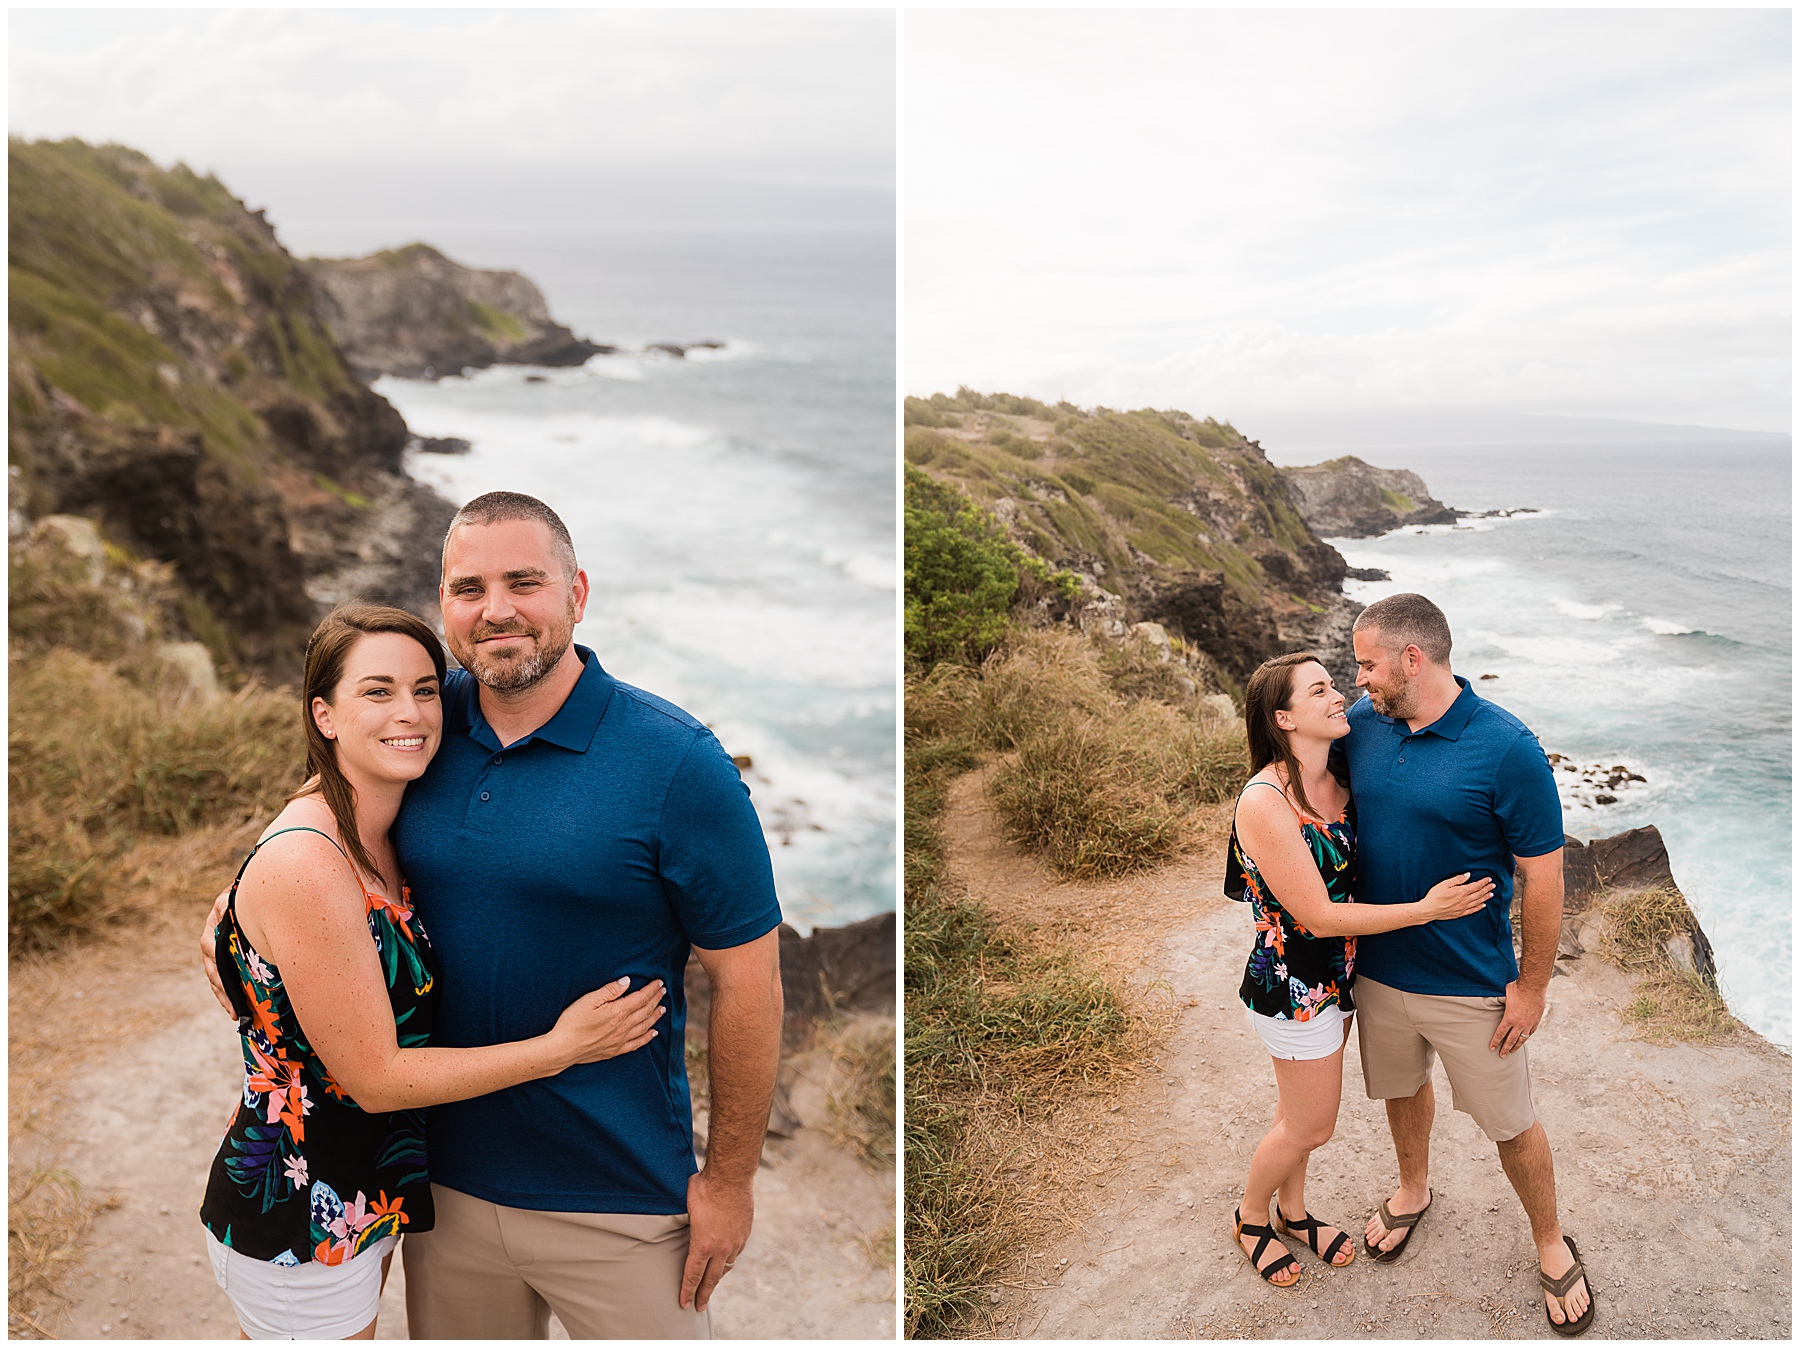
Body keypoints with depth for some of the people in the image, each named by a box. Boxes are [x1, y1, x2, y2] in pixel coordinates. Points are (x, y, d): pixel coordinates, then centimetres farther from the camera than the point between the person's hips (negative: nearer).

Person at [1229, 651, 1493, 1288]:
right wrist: (1425, 909, -21)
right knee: (1311, 1125, 11)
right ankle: (1250, 1218, 37)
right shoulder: (1264, 801, -28)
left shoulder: (1338, 783, -2)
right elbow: (1317, 916, -25)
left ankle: (1293, 1211, 48)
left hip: (1335, 974, 7)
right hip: (1293, 984, -7)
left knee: (1303, 1109, 25)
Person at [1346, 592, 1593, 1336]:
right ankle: (1413, 1191, 52)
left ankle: (1552, 1246, 38)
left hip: (1471, 987, -4)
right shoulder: (1363, 725, -6)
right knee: (1401, 1087, 25)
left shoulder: (1507, 749, -21)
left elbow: (1542, 876, -15)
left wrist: (1532, 987, -11)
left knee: (1510, 1123, 13)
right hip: (1379, 971, 5)